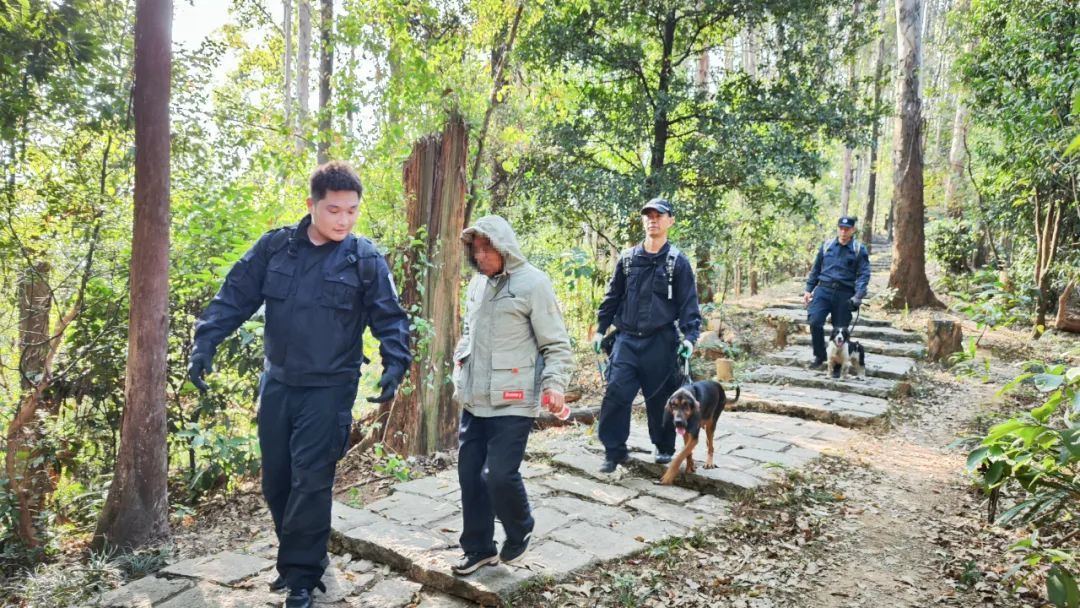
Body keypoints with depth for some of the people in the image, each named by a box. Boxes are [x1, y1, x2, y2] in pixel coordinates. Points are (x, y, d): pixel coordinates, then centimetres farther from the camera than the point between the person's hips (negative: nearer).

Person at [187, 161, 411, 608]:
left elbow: (389, 317, -4)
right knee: (276, 481, 13)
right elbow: (235, 296, 2)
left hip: (329, 390, -3)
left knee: (310, 484, -2)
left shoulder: (365, 259, -6)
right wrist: (205, 343, -9)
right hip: (277, 384, 4)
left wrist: (395, 363, -20)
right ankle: (300, 559, 34)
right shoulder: (274, 247, 0)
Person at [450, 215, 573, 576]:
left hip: (512, 403, -7)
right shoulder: (477, 284, 12)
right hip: (473, 401, 7)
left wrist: (555, 383, -20)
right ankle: (479, 548, 27)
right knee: (470, 475, 10)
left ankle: (520, 532, 20)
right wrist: (459, 369, 16)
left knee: (500, 475, -10)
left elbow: (556, 344, -8)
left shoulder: (533, 283, -9)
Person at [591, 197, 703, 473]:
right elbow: (612, 296, 14)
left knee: (661, 398, 8)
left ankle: (665, 448, 28)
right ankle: (614, 451, 5)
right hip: (627, 339, 2)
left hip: (661, 341, -2)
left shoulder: (677, 261, 0)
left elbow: (689, 303, -2)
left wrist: (690, 336, -13)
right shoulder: (627, 258, 8)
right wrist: (601, 329, 12)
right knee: (616, 393, -7)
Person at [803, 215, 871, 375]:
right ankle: (820, 357, 3)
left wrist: (858, 295, -18)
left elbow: (864, 275, -4)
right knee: (815, 322, -16)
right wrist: (809, 289, 11)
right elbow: (815, 269, 16)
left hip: (844, 294, -1)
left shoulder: (859, 250, 2)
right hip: (823, 290, 1)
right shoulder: (826, 246, 10)